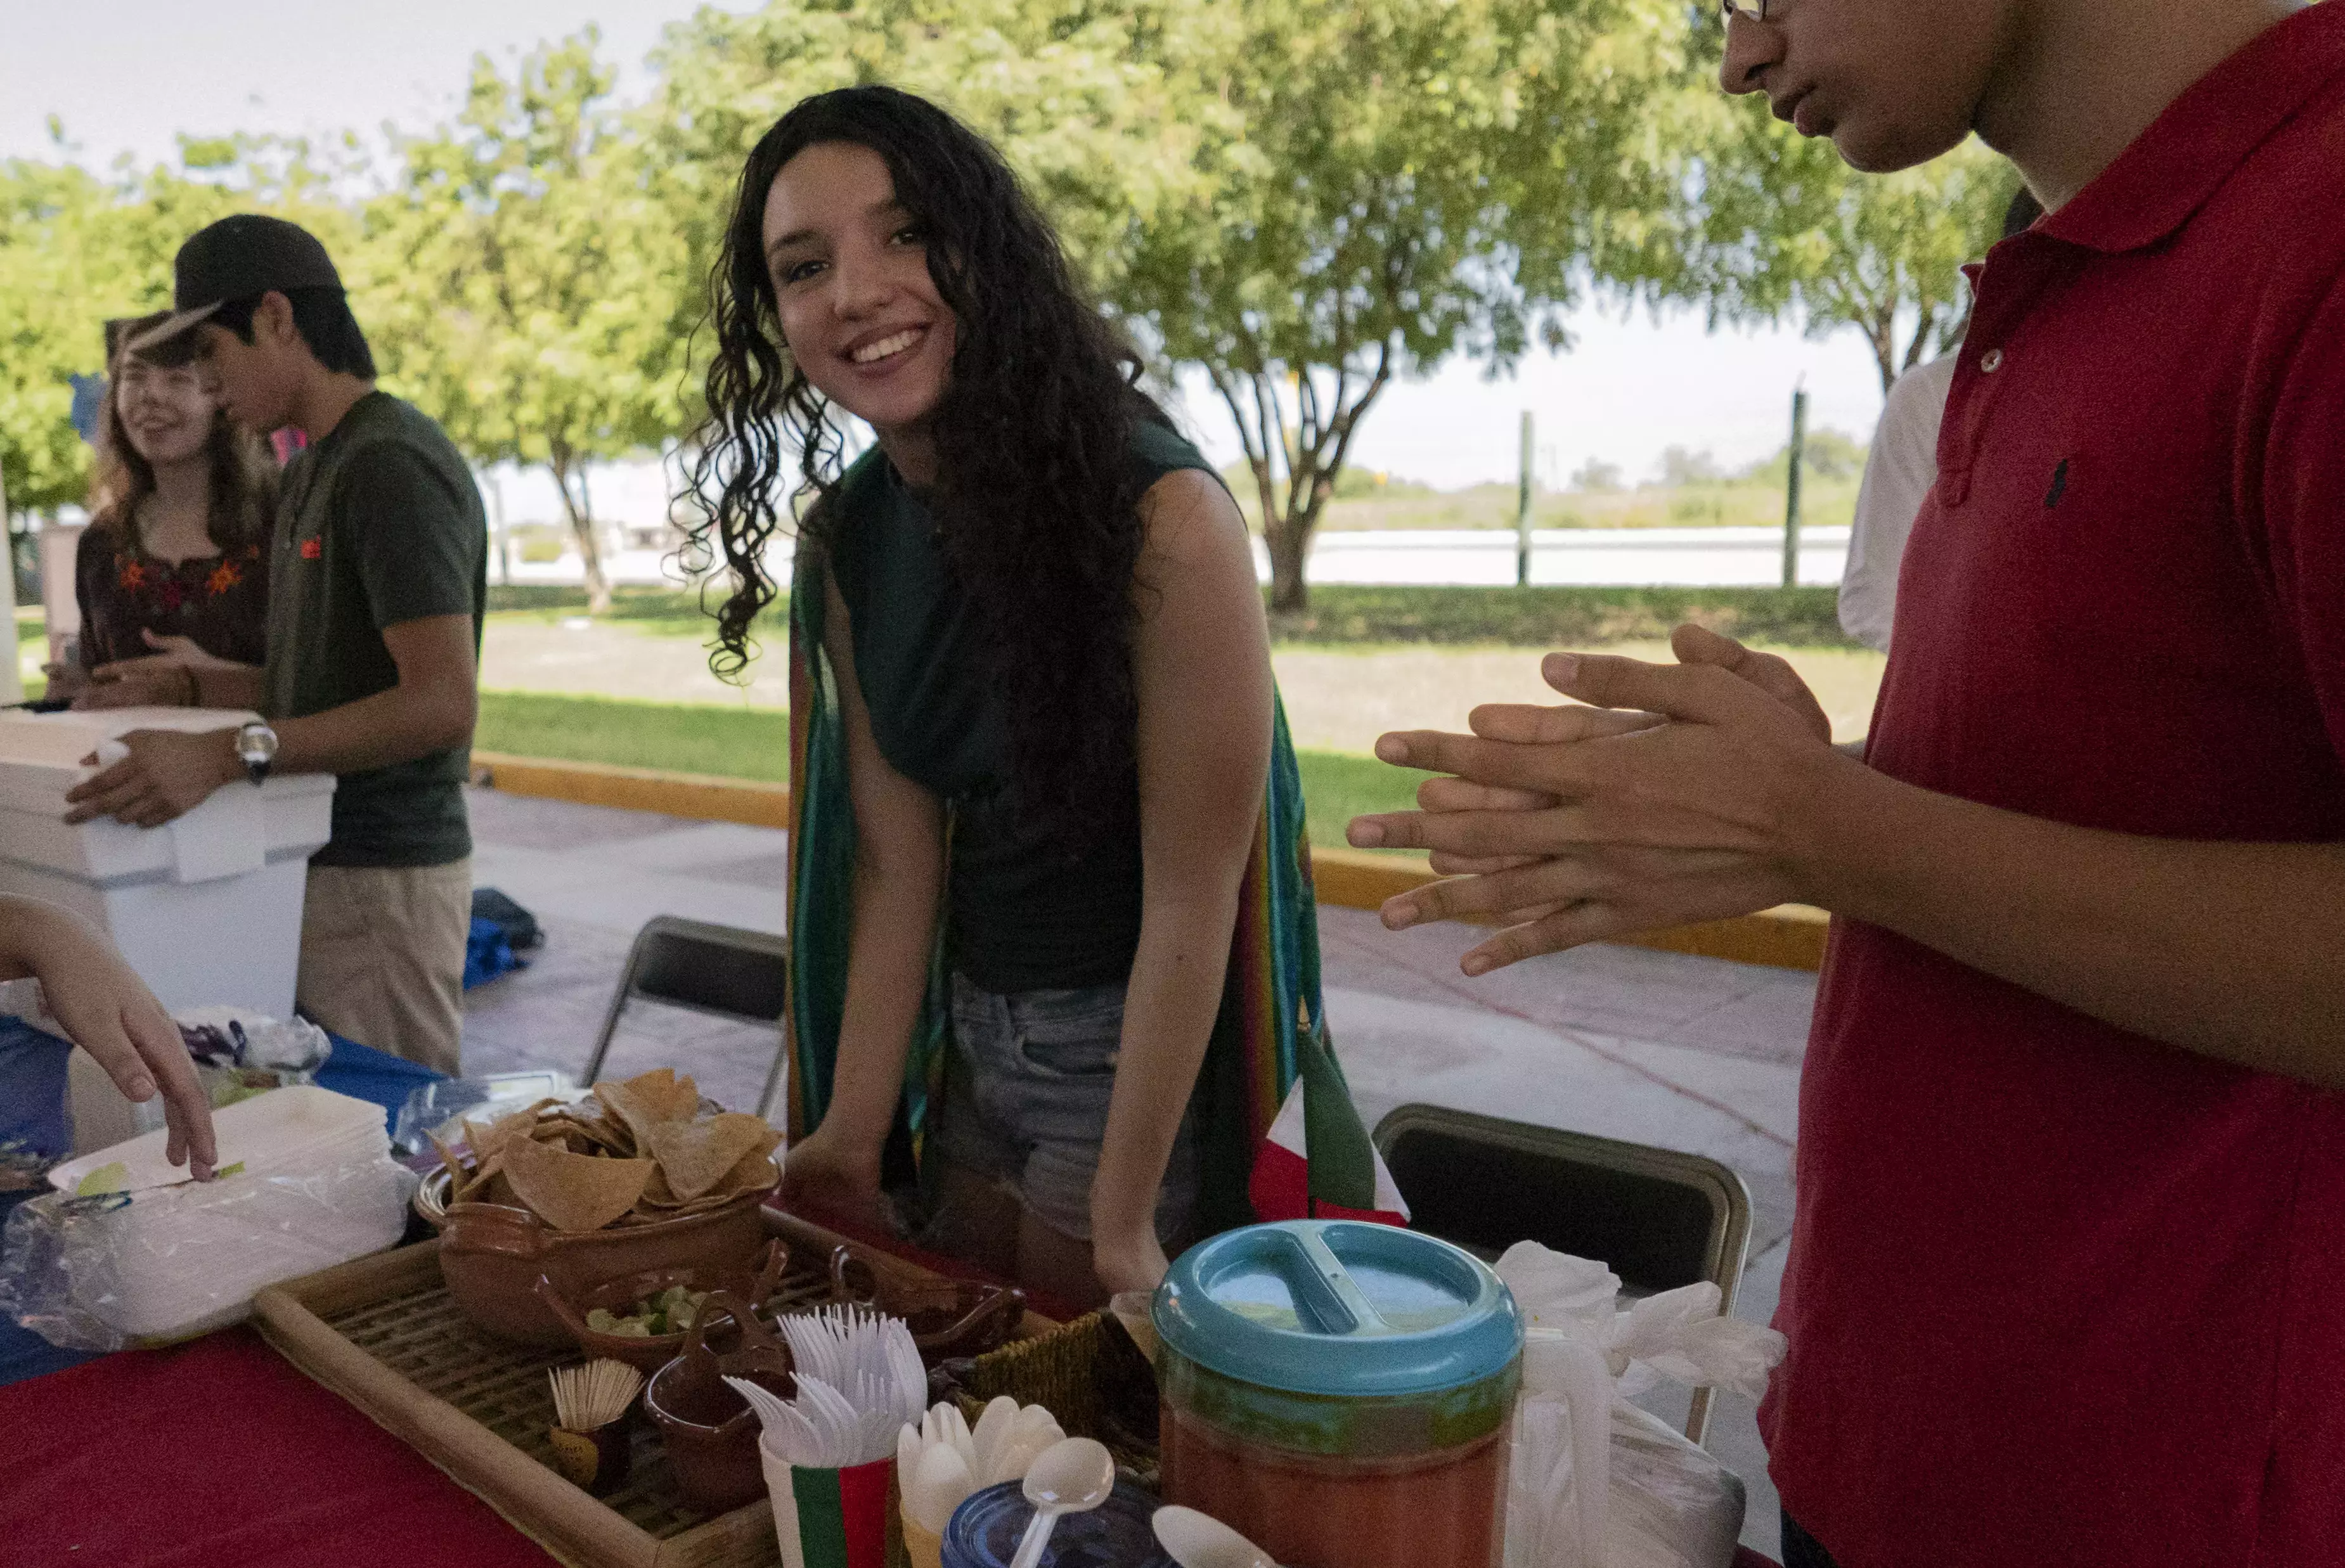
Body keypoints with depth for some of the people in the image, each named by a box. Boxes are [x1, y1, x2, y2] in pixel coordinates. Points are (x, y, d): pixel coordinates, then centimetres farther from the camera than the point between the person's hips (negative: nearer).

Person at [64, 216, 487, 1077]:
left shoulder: (393, 466, -15)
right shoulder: (310, 470, 17)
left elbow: (442, 705, -25)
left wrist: (228, 754, -29)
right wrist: (215, 684, 14)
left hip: (381, 882, -9)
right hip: (313, 863, 9)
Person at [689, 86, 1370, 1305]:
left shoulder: (1163, 517, -24)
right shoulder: (848, 541, -3)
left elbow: (1191, 898, -22)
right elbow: (896, 860, -2)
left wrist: (1123, 1217, -20)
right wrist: (851, 1136, -5)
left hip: (1143, 1045, -6)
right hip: (968, 1033, 6)